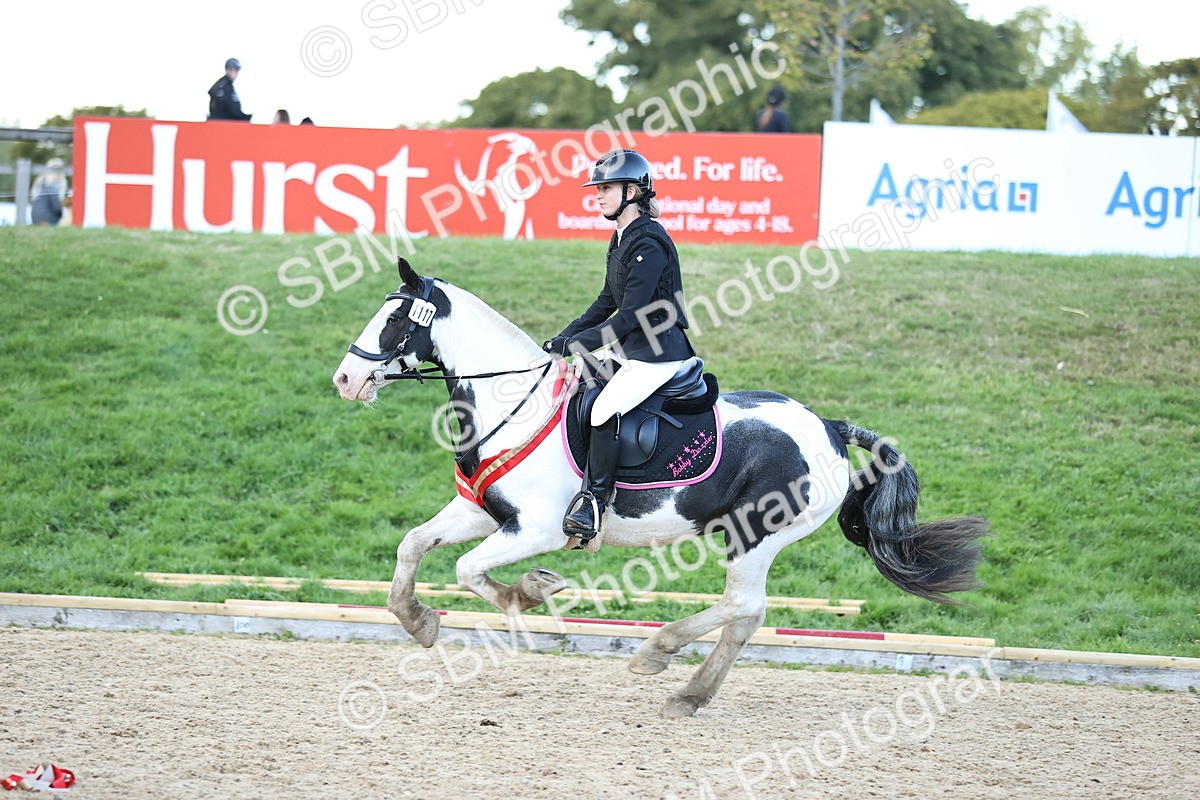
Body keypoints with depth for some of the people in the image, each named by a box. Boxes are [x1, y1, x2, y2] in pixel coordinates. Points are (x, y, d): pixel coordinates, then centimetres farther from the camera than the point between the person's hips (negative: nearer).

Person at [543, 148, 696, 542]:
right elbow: (607, 303, 19)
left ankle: (594, 500, -19)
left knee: (604, 409, -24)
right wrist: (563, 339, 10)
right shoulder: (621, 239, 12)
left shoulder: (648, 244, -19)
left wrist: (576, 345, -21)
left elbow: (629, 316, -22)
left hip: (658, 353, -11)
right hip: (631, 350, 11)